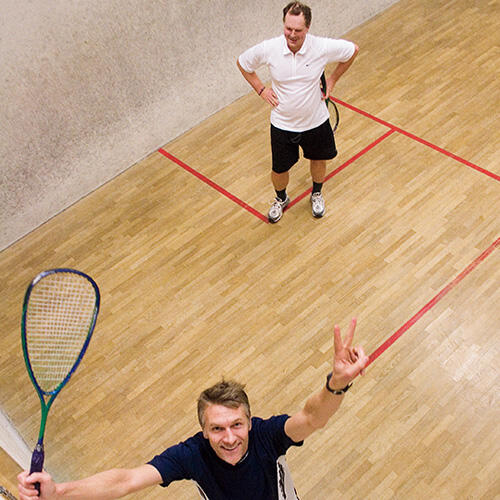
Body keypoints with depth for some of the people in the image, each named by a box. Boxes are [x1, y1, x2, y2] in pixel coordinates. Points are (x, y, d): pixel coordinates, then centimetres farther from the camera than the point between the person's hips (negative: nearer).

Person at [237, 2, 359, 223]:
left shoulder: (323, 47, -22)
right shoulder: (267, 49, -22)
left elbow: (353, 50, -1)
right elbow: (242, 63, 0)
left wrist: (332, 80, -1)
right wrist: (261, 90, -4)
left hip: (315, 122, 1)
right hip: (282, 124, -1)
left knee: (318, 159, 23)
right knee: (279, 170, 12)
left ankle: (316, 194, 56)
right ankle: (281, 199, 47)